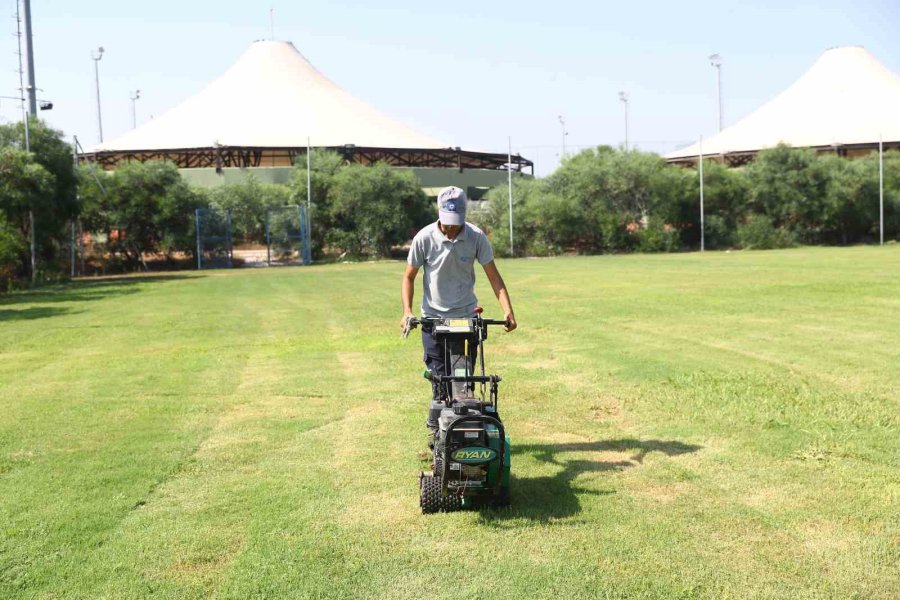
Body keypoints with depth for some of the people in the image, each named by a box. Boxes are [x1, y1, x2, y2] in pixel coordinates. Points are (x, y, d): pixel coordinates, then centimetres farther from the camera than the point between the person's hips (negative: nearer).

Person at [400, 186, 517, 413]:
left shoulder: (476, 237, -9)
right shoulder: (424, 238, -11)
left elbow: (493, 275, -5)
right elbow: (409, 276, -1)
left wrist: (507, 310, -17)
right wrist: (407, 311, -14)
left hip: (467, 317, 1)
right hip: (433, 318, -1)